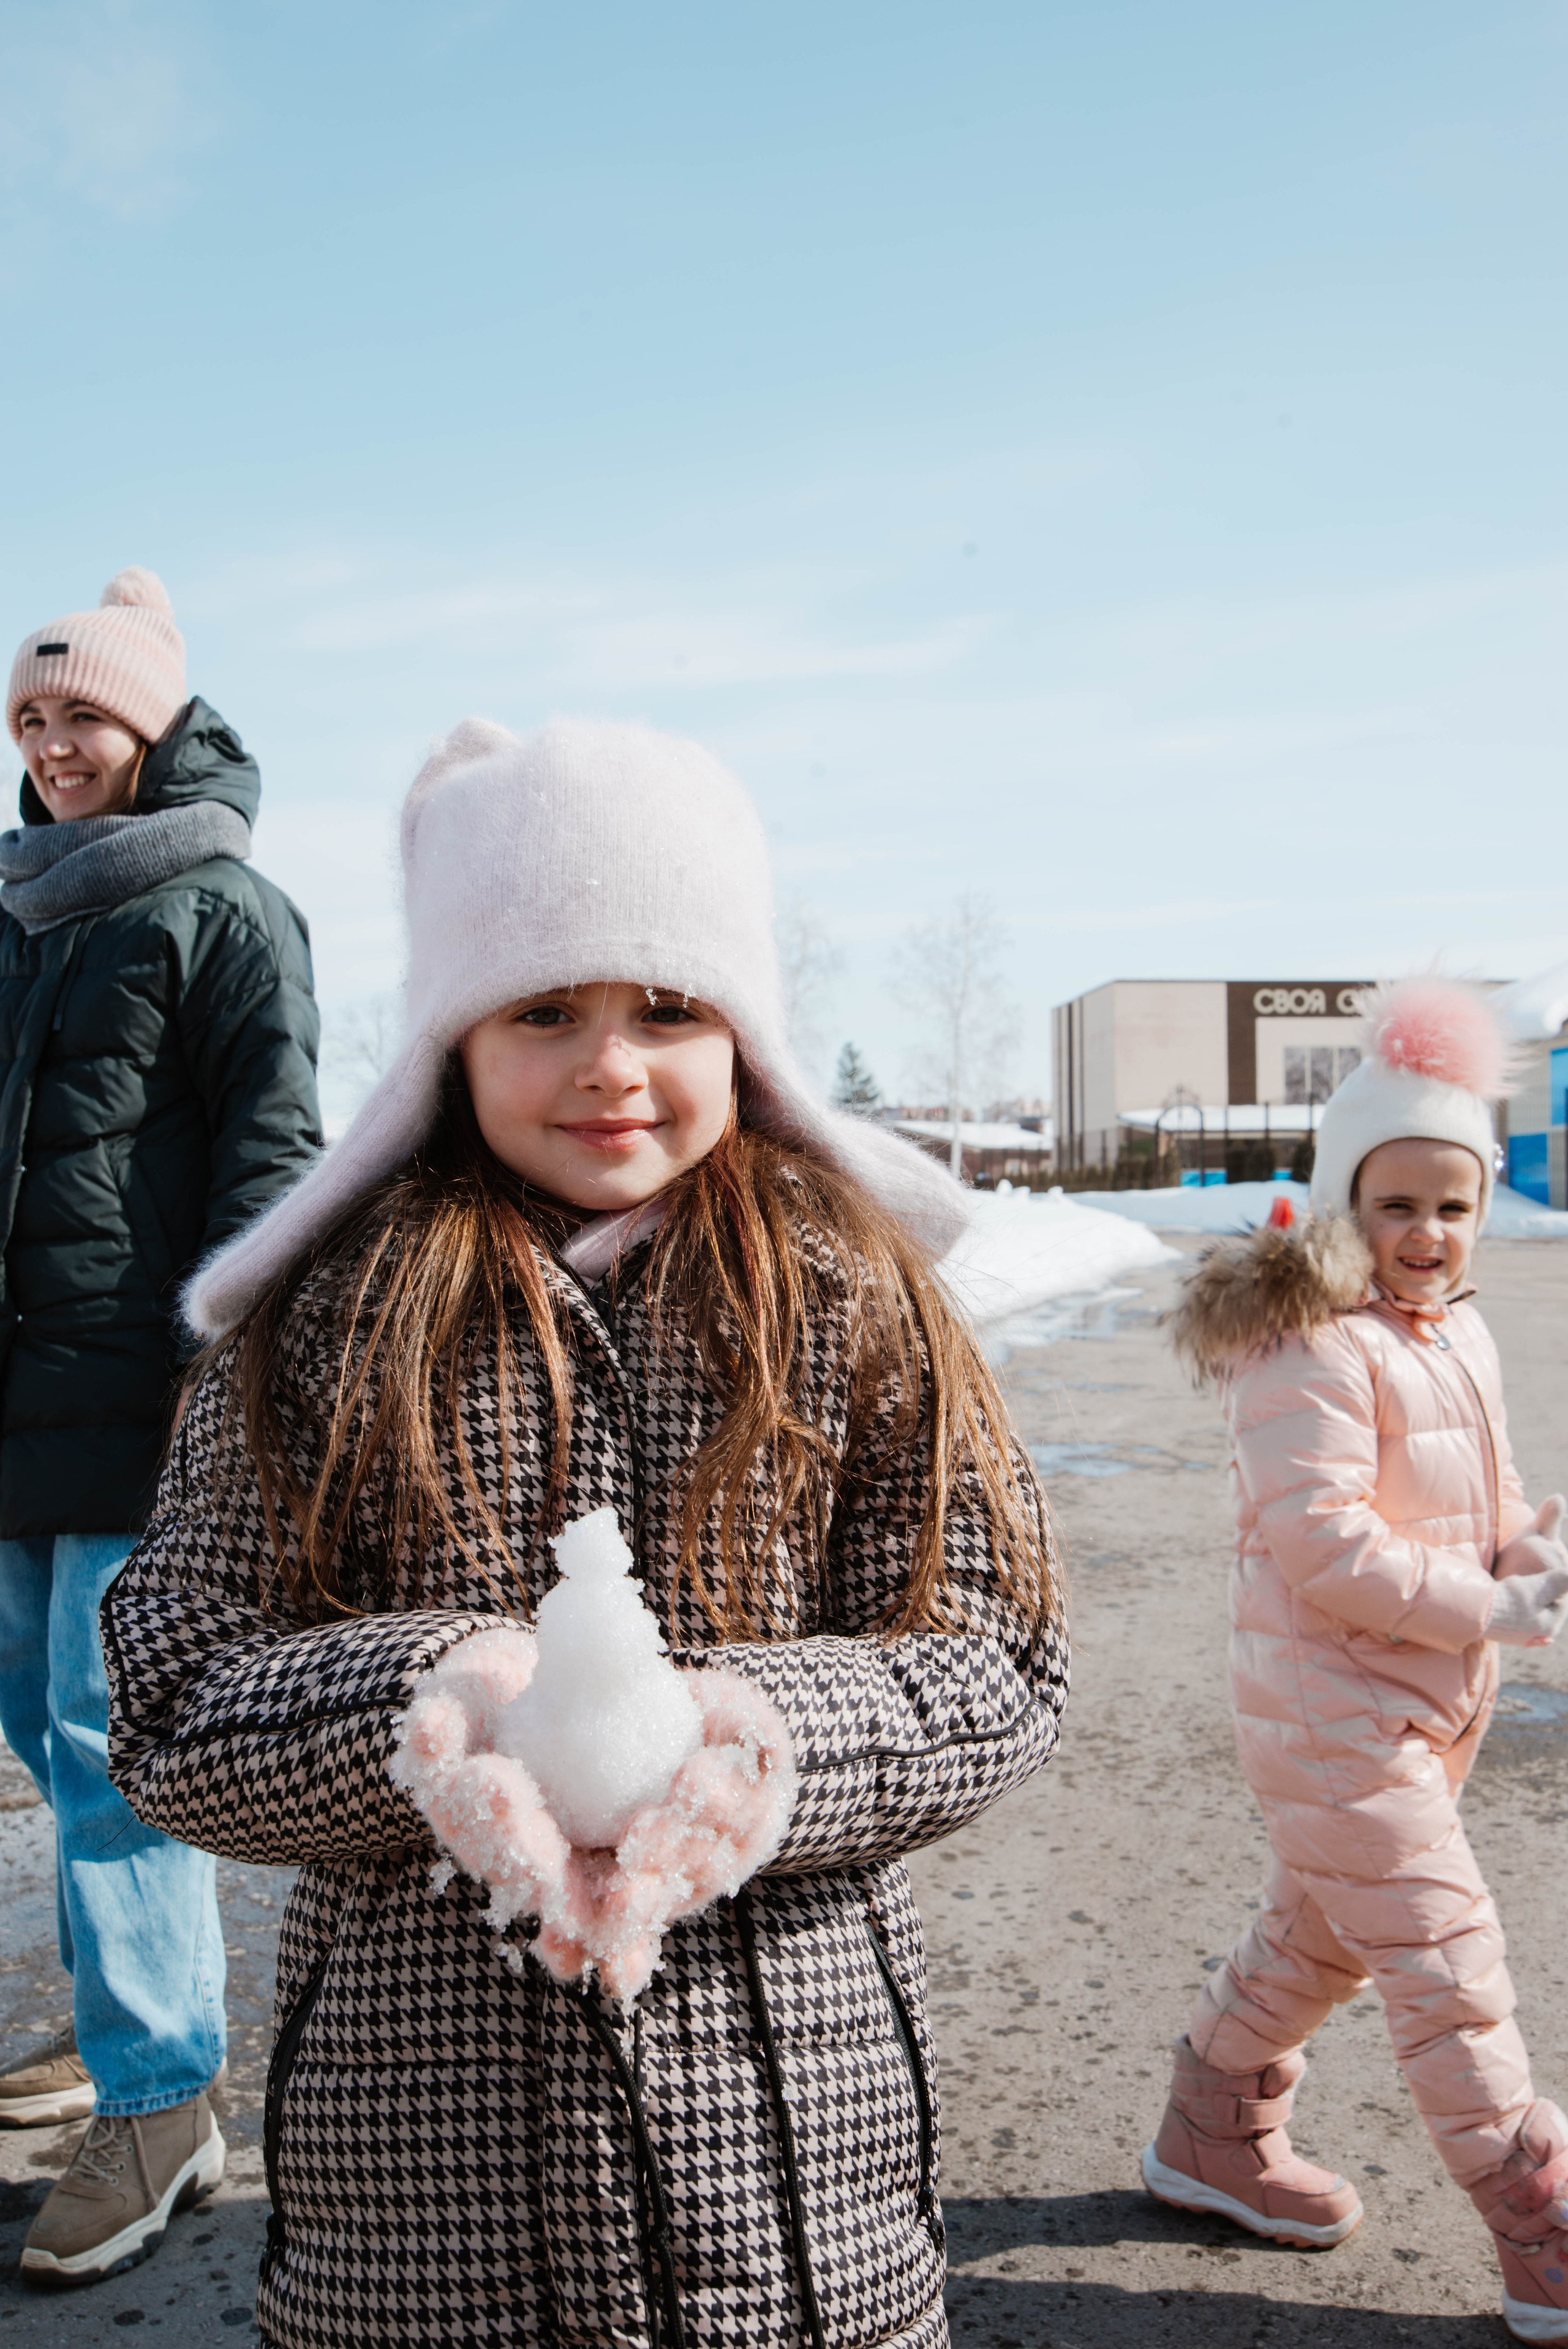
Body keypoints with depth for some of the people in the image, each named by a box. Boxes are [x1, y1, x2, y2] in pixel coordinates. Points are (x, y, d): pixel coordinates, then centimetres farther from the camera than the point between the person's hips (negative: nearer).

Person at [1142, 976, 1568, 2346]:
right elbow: (1322, 1543, -26)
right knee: (1446, 1959, -2)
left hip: (1432, 1697, 10)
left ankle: (1216, 2134, 39)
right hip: (1334, 1705, -10)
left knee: (1323, 1930, 21)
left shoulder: (1457, 1332, 10)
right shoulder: (1315, 1346, -20)